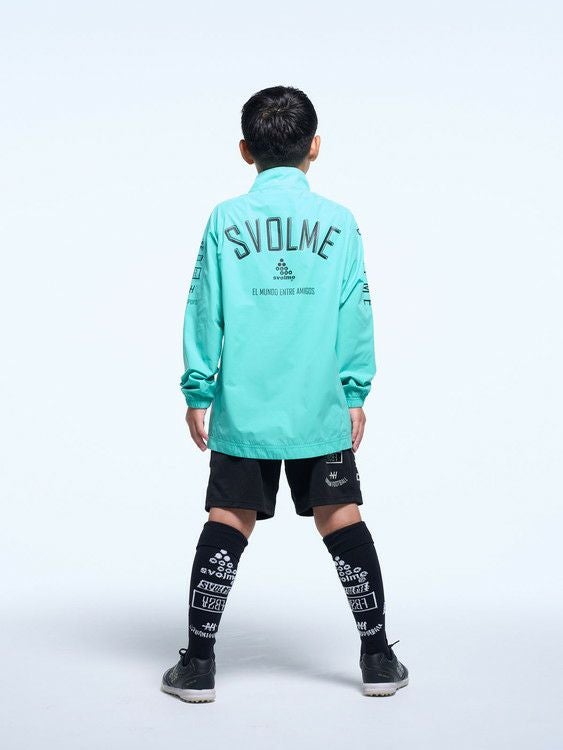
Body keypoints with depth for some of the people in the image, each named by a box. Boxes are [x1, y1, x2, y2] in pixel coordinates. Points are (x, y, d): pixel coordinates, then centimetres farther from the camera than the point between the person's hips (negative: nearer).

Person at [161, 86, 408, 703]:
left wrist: (197, 393, 7)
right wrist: (356, 394, 9)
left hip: (242, 409, 0)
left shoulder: (225, 221, -2)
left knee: (228, 523, 7)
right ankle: (377, 658, 16)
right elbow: (356, 315, 1)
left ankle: (197, 664, 10)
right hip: (321, 408, 0)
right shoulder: (339, 223, -1)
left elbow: (204, 311, 0)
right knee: (341, 519, 9)